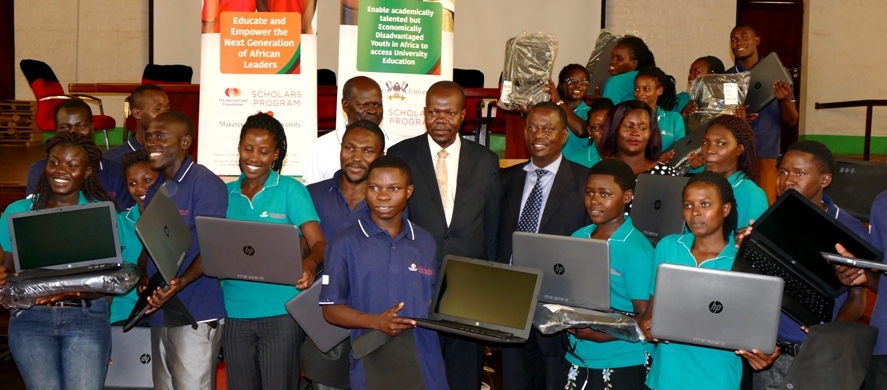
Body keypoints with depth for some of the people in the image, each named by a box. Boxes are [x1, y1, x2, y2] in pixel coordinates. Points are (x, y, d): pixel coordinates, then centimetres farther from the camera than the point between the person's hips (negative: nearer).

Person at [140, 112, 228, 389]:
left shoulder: (205, 183, -7)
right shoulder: (154, 191, 19)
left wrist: (181, 282, -29)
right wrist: (144, 280, -1)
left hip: (196, 314, -8)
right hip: (159, 313, 8)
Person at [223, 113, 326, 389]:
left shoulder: (291, 190, -2)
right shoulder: (225, 193, 9)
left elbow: (319, 243, -11)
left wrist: (310, 263, -32)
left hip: (281, 311, -3)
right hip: (235, 313, 4)